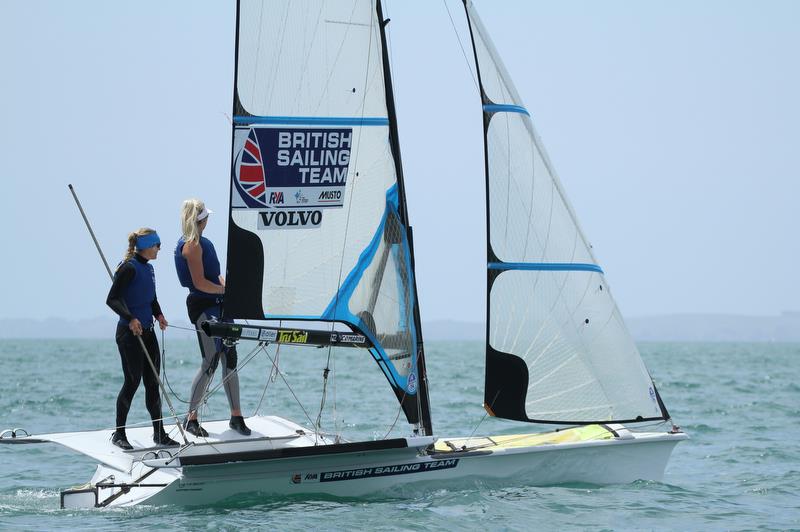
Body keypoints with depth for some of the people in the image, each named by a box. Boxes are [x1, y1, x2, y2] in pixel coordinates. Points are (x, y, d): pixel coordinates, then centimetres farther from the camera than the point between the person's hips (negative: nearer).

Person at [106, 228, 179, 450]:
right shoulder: (129, 268, -13)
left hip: (147, 332, 8)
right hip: (129, 332, -8)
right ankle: (119, 434, 6)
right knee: (132, 380, -5)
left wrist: (158, 314, 6)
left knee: (153, 382, 9)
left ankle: (159, 433, 14)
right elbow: (112, 299, -17)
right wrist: (130, 319, -29)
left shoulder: (148, 268, 13)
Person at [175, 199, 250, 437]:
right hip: (202, 306, -9)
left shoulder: (201, 242, 16)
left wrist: (227, 284, 6)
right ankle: (191, 418, 1)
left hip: (218, 305, 9)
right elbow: (200, 283, -19)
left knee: (230, 358, 8)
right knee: (210, 362, -8)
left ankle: (236, 416, 14)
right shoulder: (192, 245, -14)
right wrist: (226, 290, -9)